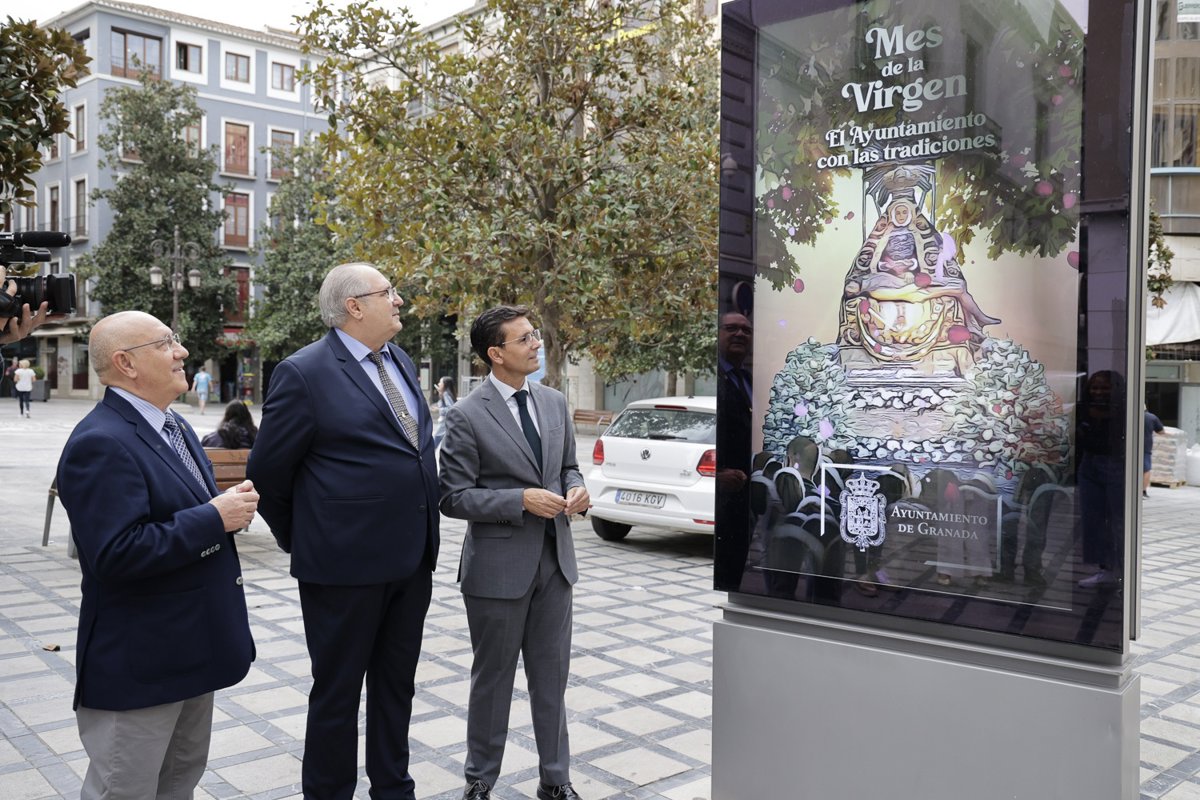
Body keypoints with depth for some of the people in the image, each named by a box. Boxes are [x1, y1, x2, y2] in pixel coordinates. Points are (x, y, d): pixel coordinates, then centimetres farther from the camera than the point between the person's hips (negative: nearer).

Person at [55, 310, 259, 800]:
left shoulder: (173, 427, 10)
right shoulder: (101, 443, -21)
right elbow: (118, 554, -29)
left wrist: (230, 506, -2)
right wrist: (215, 517, -24)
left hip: (190, 647, 9)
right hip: (138, 664, -9)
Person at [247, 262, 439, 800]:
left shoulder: (401, 362, 10)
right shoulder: (305, 373, -13)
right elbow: (267, 472, -8)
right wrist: (301, 542, 2)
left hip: (412, 558, 7)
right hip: (346, 564, -7)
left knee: (397, 685, 19)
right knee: (338, 692, 9)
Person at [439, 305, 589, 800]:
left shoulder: (554, 403, 6)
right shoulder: (466, 417, -12)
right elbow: (453, 498, -12)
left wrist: (575, 489, -5)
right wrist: (521, 500, -21)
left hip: (554, 561, 5)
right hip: (498, 566, -5)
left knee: (552, 675, 14)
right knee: (493, 679, 11)